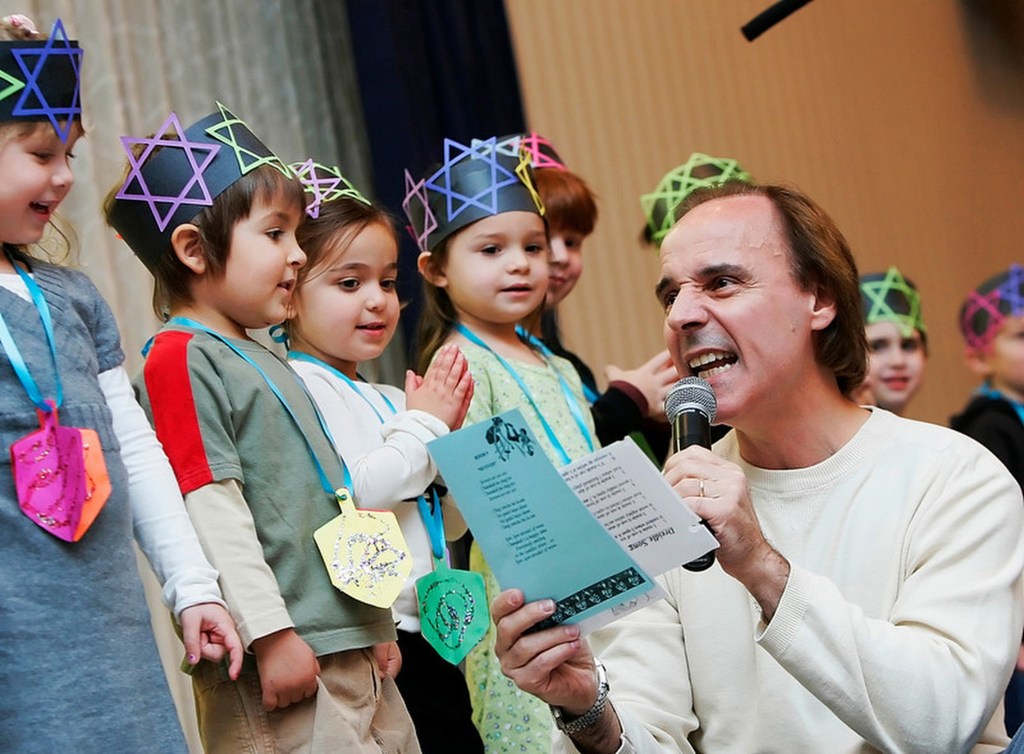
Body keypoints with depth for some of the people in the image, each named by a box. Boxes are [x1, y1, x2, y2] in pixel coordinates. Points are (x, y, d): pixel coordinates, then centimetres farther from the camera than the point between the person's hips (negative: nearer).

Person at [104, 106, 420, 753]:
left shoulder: (265, 360, 18)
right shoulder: (181, 359, -10)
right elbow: (211, 517, -17)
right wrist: (271, 635, -19)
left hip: (355, 653, 9)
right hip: (285, 655, -9)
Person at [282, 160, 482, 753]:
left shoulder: (392, 401, 18)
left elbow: (450, 524, 20)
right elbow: (345, 493, -22)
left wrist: (451, 435, 3)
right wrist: (424, 427, -7)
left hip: (431, 635, 9)